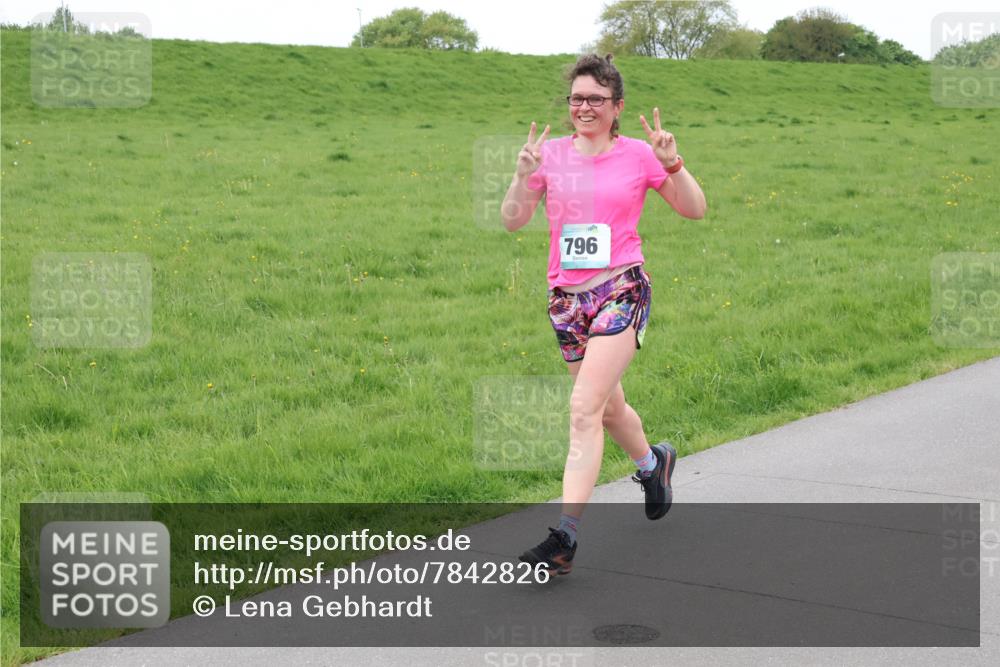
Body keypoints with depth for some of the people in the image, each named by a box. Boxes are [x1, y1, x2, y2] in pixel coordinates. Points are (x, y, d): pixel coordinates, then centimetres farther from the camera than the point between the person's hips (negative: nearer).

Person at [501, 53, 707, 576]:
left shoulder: (637, 154, 0)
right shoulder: (552, 153, 6)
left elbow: (694, 210, 6)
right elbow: (512, 221, 7)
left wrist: (671, 163, -10)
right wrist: (523, 175, -10)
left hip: (620, 290, -4)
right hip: (567, 296, 4)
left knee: (584, 410, -17)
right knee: (608, 407, 19)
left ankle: (564, 537, -18)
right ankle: (654, 463, 52)